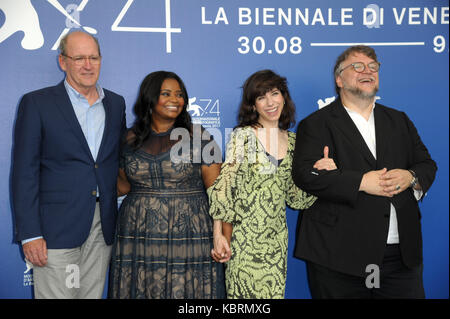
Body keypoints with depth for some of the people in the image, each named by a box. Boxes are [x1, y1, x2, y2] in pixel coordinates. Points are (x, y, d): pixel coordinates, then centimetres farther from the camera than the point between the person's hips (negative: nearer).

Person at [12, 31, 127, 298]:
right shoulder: (37, 103, -2)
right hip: (57, 226, -4)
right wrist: (29, 234, -11)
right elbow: (25, 172, -5)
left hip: (103, 226, 4)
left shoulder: (116, 103, 11)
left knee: (93, 294, 12)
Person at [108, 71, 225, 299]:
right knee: (140, 290, 6)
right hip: (139, 241, 3)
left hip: (187, 237, -2)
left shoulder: (198, 137, -1)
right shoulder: (130, 140, 7)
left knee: (184, 290, 1)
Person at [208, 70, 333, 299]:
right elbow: (226, 187, -9)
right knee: (244, 291, 1)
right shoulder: (243, 135, -6)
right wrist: (221, 236, -14)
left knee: (274, 291, 9)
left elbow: (295, 197, 11)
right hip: (244, 237, -4)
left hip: (277, 238, 5)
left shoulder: (292, 140, 8)